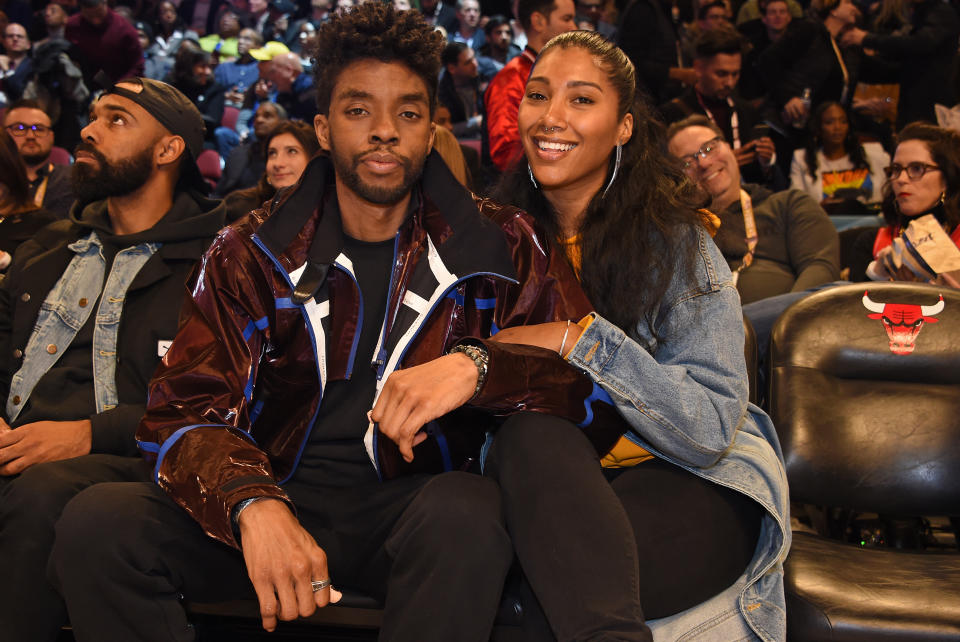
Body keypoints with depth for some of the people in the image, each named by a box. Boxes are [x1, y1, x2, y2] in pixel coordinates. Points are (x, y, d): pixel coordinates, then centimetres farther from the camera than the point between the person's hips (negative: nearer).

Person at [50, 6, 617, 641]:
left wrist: (477, 365, -24)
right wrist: (252, 503, -25)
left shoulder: (501, 244, 6)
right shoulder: (252, 253, 8)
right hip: (284, 492, 1)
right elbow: (183, 411, -2)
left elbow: (590, 378, -2)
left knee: (469, 514, -36)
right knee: (97, 523, -24)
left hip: (415, 501, -1)